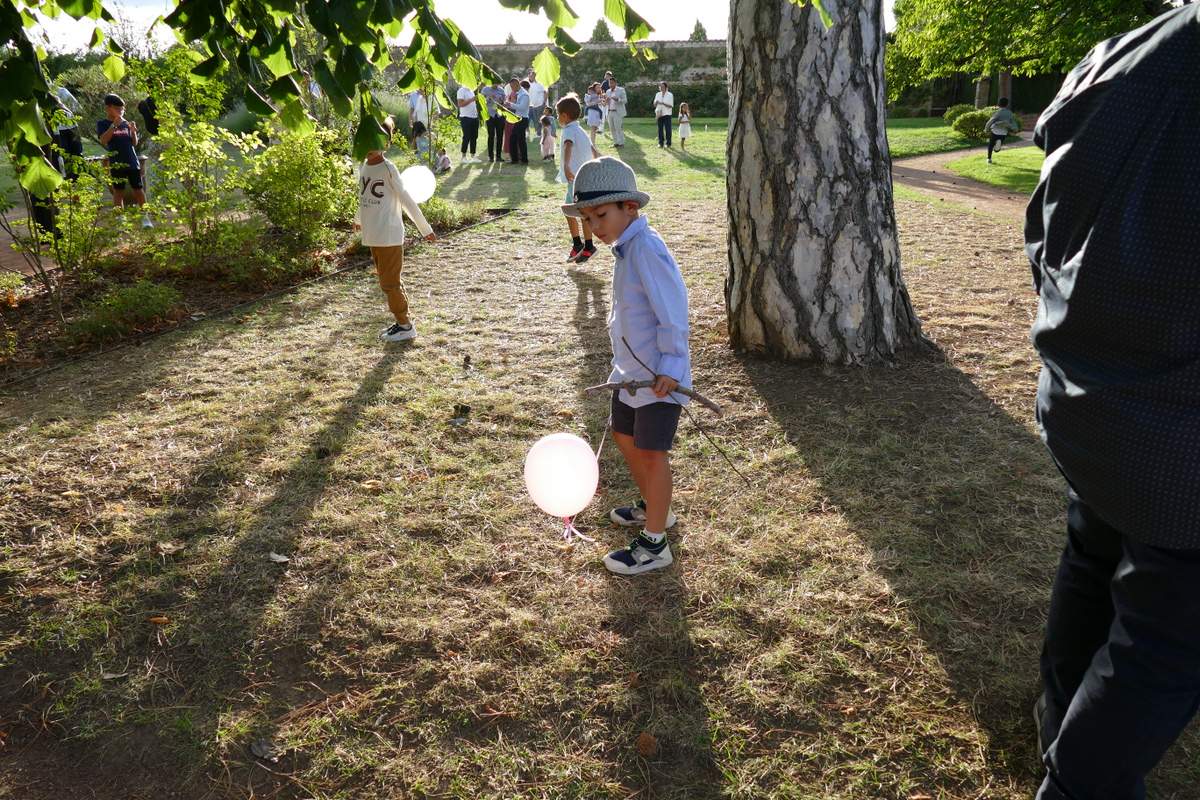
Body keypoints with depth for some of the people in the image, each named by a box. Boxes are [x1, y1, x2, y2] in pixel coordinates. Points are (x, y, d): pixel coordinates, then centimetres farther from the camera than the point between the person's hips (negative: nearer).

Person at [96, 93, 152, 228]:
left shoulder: (125, 123, 10)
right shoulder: (102, 123, 0)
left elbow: (134, 143, 11)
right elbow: (103, 140, -16)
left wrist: (133, 131, -8)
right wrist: (114, 125, -21)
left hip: (133, 162, 3)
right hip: (116, 164, -3)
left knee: (139, 190, 3)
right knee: (118, 192, 2)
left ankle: (145, 217, 8)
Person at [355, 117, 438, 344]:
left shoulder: (388, 169, -13)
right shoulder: (363, 167, 8)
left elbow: (406, 200, -11)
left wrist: (425, 229, -8)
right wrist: (360, 220, 39)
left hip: (390, 236, -8)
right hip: (372, 237, 8)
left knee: (389, 283, -3)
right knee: (387, 281, 13)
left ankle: (405, 326, 9)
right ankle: (401, 322, 23)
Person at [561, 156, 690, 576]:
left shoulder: (646, 248, -23)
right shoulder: (625, 247, 8)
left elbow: (672, 309, -26)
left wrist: (670, 365, -25)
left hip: (660, 376, -10)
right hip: (632, 369, 10)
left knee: (651, 452, -2)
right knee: (623, 436, 21)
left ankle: (654, 544, 12)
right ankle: (653, 506, 43)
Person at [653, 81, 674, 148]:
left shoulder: (670, 95, -3)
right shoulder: (658, 94, 10)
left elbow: (671, 106, -8)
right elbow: (654, 105, 11)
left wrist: (663, 104, -19)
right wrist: (656, 102, -13)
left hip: (667, 114, -4)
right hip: (659, 114, 4)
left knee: (667, 129, -3)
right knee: (660, 129, 5)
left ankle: (668, 143, 3)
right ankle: (660, 143, 12)